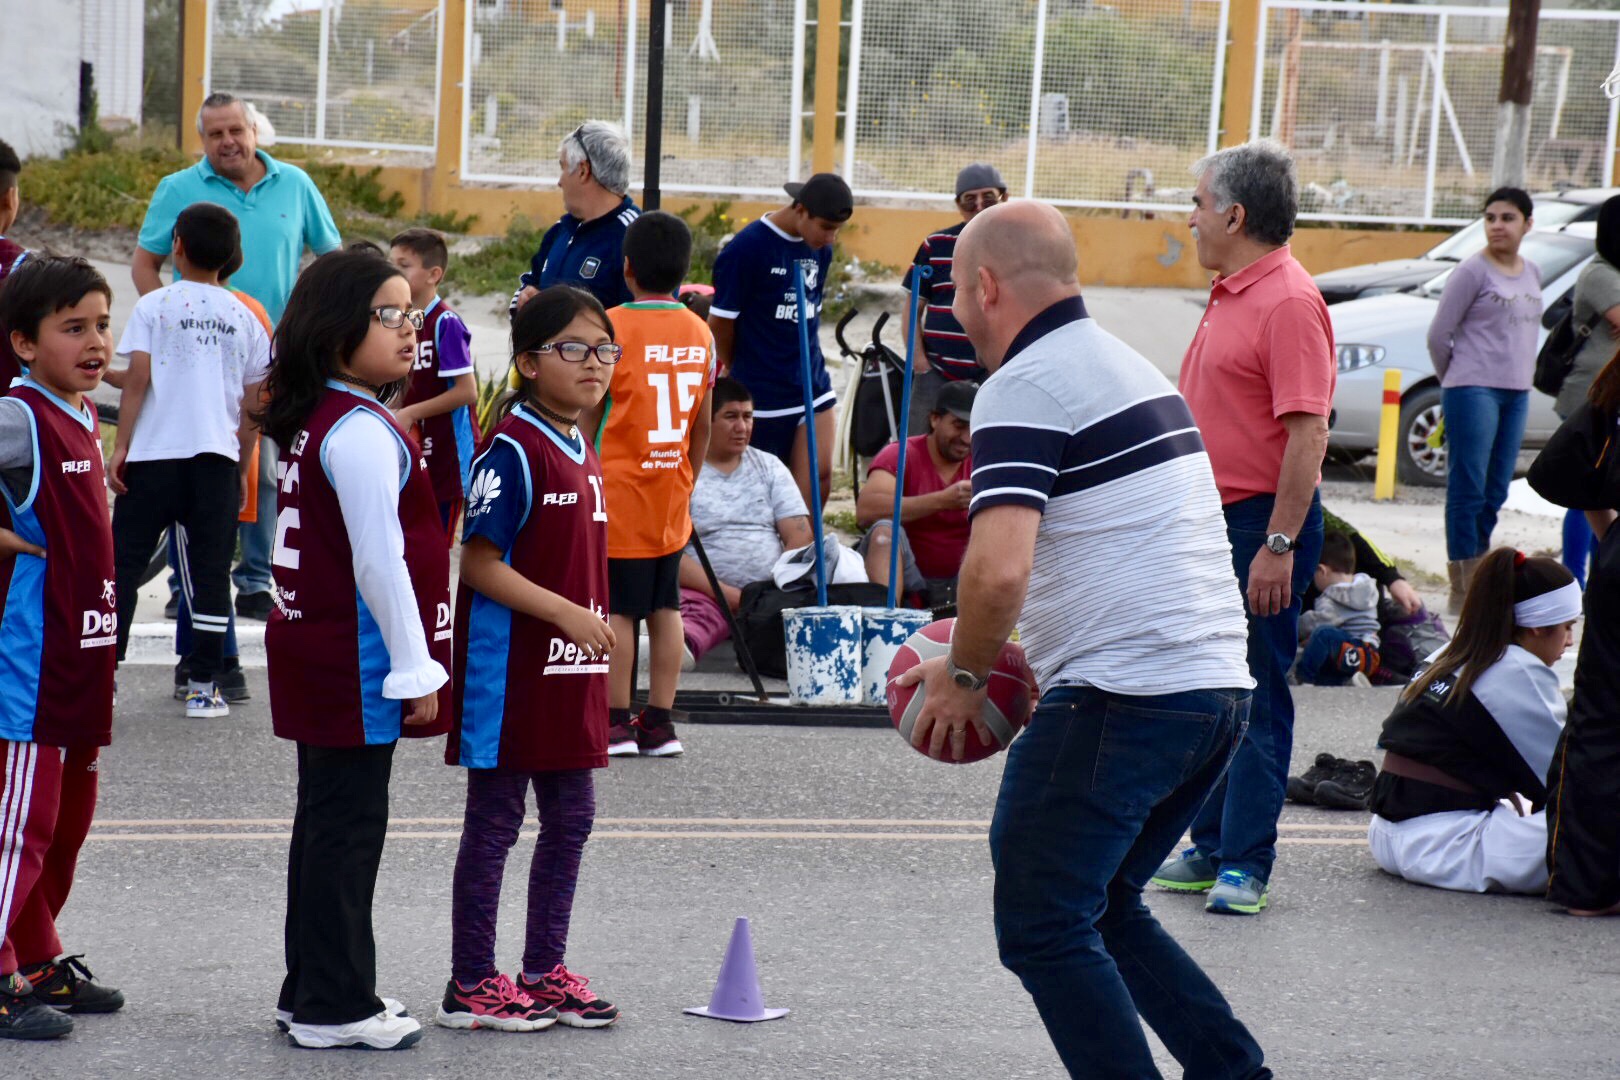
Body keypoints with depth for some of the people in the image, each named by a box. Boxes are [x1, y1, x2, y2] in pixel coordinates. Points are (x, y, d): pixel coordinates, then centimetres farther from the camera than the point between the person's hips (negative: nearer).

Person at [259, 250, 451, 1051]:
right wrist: (416, 668, -17)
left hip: (314, 652, 10)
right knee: (350, 825, -3)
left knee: (327, 819, 15)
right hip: (358, 664, -10)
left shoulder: (314, 419, 12)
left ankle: (315, 988, 24)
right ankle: (334, 1008, 3)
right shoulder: (362, 433, -19)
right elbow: (380, 562, -22)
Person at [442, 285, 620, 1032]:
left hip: (570, 670, 9)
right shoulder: (513, 448, -15)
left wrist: (595, 646, 15)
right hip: (509, 669, -9)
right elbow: (480, 563, -18)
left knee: (570, 817, 14)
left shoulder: (583, 453, 12)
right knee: (494, 823, 0)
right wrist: (568, 614, -22)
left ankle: (544, 971, 25)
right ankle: (471, 984, 9)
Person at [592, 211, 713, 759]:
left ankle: (615, 723, 1)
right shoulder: (700, 333, 5)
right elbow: (702, 426, 9)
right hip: (671, 497, 5)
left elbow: (588, 416, -7)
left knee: (616, 608, -1)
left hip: (618, 490, -5)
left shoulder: (612, 327, -10)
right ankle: (660, 722, 12)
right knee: (666, 607, 9)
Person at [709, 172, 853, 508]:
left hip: (812, 383, 6)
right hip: (761, 392, -6)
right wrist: (739, 368, 8)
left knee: (819, 475, -5)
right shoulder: (747, 248, -14)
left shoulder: (820, 250, 7)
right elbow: (720, 322, -7)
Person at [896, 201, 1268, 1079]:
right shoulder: (1128, 366, 19)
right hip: (1218, 689, 10)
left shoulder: (1023, 387, -11)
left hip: (1124, 700, -9)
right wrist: (1006, 656, 22)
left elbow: (999, 567, -24)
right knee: (1103, 909, 21)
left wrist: (962, 675, -7)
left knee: (1043, 929, 0)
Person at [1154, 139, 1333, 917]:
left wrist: (1279, 545, -24)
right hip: (1214, 519, 10)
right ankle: (1212, 846, 22)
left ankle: (1245, 865, 1)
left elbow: (1308, 432, -22)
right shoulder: (1230, 295, 15)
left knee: (1256, 695, -4)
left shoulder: (1289, 302, -16)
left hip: (1263, 525, -10)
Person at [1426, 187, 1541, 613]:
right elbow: (1439, 334, -5)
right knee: (1468, 489, -6)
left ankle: (1475, 574, 18)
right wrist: (1455, 380, 5)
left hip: (1516, 394, 7)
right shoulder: (1473, 272, -8)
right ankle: (1462, 589, -3)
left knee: (1495, 492, 10)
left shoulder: (1532, 274, 12)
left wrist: (1523, 377, 10)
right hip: (1474, 391, -7)